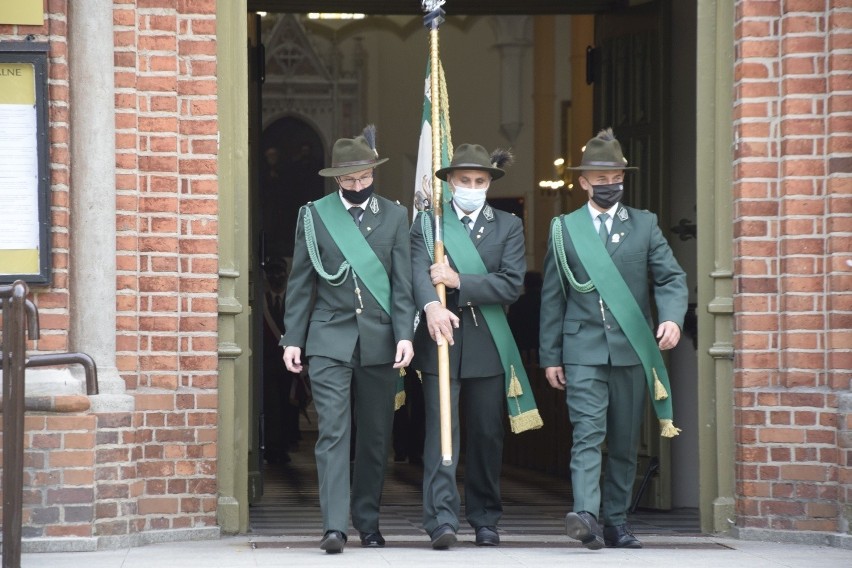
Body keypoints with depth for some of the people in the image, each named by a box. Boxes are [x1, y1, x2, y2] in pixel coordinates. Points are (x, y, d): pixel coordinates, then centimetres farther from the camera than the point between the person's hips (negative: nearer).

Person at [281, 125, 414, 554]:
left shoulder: (394, 216, 7)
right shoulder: (314, 215, 5)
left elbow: (402, 284, 3)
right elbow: (300, 283, 6)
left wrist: (405, 335, -7)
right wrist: (292, 338, 1)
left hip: (380, 341, 2)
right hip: (329, 341, -2)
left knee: (376, 437, 7)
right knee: (332, 433, -11)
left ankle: (367, 522, 19)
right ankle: (334, 526, -17)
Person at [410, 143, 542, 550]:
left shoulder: (508, 227, 9)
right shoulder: (427, 223, 6)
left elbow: (512, 284, -4)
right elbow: (418, 271, -12)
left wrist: (459, 281, -13)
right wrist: (432, 306, -32)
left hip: (488, 346, 2)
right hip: (441, 338, -2)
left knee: (487, 436, 7)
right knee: (440, 431, -10)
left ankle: (485, 520, 18)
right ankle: (442, 520, -16)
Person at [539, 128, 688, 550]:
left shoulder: (644, 225, 11)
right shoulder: (564, 229, 9)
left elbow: (671, 278, 5)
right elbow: (552, 297, 9)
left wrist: (672, 317, -15)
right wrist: (550, 356, 4)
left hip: (632, 350, 2)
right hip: (583, 350, -2)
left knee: (625, 443, 6)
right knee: (587, 435, -16)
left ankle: (616, 523, 13)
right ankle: (586, 515, -28)